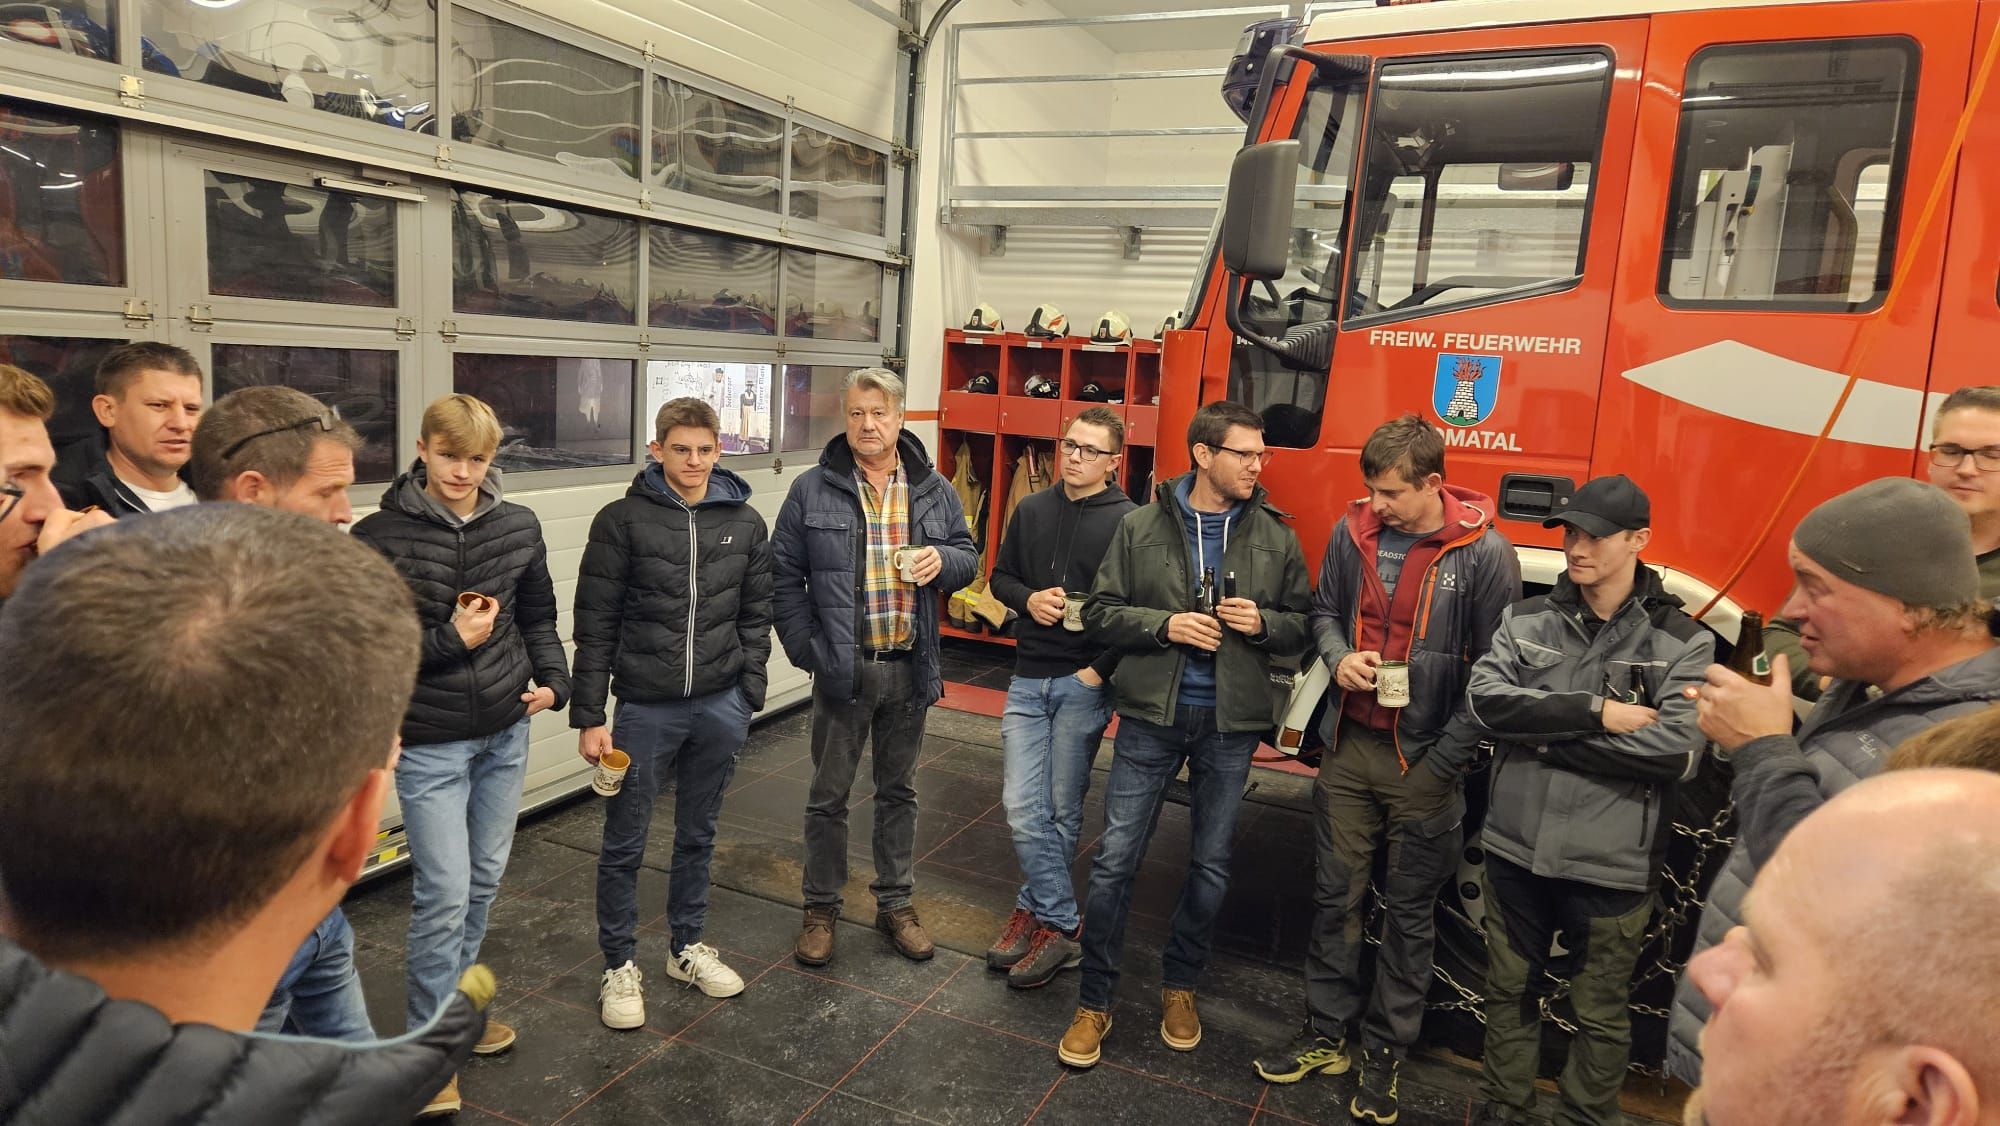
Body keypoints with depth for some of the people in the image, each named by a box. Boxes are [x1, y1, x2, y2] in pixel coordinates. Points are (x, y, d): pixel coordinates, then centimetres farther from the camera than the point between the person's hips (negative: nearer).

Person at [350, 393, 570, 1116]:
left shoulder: (518, 526, 1)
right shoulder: (378, 538, -11)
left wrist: (551, 681, -1)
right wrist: (451, 639, -17)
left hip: (505, 733, 5)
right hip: (429, 744, -4)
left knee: (485, 881, 16)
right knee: (445, 894, -4)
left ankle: (451, 999, 37)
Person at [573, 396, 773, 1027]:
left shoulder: (744, 522, 3)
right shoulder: (623, 520, -7)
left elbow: (756, 615, 8)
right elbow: (595, 625, -6)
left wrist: (748, 695, 3)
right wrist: (588, 716, -7)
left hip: (720, 707, 3)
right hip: (646, 708, -3)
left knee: (698, 835, 17)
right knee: (624, 843, 8)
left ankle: (687, 948, 35)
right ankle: (620, 966, 25)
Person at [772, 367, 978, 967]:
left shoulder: (933, 488, 4)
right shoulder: (812, 490, -4)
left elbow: (967, 554, 12)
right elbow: (784, 578, -2)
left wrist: (943, 560, -11)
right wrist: (807, 650, -9)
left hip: (910, 668, 3)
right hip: (843, 666, -2)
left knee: (899, 791, 15)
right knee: (829, 795, 9)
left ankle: (895, 903, 30)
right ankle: (821, 908, 25)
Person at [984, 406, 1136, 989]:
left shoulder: (1129, 522, -8)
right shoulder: (1032, 510, 8)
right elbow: (1000, 577, 16)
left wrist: (1100, 670, -14)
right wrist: (1029, 599, -5)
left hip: (1085, 684, -4)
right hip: (1028, 679, 4)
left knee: (1063, 811, 9)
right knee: (1023, 809, -1)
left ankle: (1037, 909, 26)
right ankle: (1063, 926, 10)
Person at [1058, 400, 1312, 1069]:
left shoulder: (1275, 537, 1)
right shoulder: (1140, 527, -3)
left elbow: (1301, 628, 8)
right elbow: (1100, 613, -1)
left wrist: (1263, 623, -14)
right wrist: (1164, 624, -17)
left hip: (1231, 724, 2)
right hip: (1150, 716, -1)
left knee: (1211, 866, 13)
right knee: (1115, 860, 1)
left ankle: (1180, 986, 36)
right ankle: (1093, 1002, 18)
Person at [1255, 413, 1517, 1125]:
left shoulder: (1485, 554, -12)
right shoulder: (1353, 531, 0)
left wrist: (1444, 763, -12)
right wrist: (1338, 657, -7)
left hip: (1424, 765, -3)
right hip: (1349, 748, 4)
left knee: (1409, 914, 11)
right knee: (1335, 898, 12)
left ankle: (1384, 1052, 27)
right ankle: (1326, 1034, 29)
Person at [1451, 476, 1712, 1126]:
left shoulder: (1682, 643, -6)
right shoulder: (1526, 621, 2)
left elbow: (1678, 752, -19)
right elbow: (1484, 702, -12)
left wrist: (1545, 736, -17)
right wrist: (1594, 712, -20)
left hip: (1611, 868, -3)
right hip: (1515, 850, 3)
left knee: (1600, 1013, 14)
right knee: (1510, 993, 19)